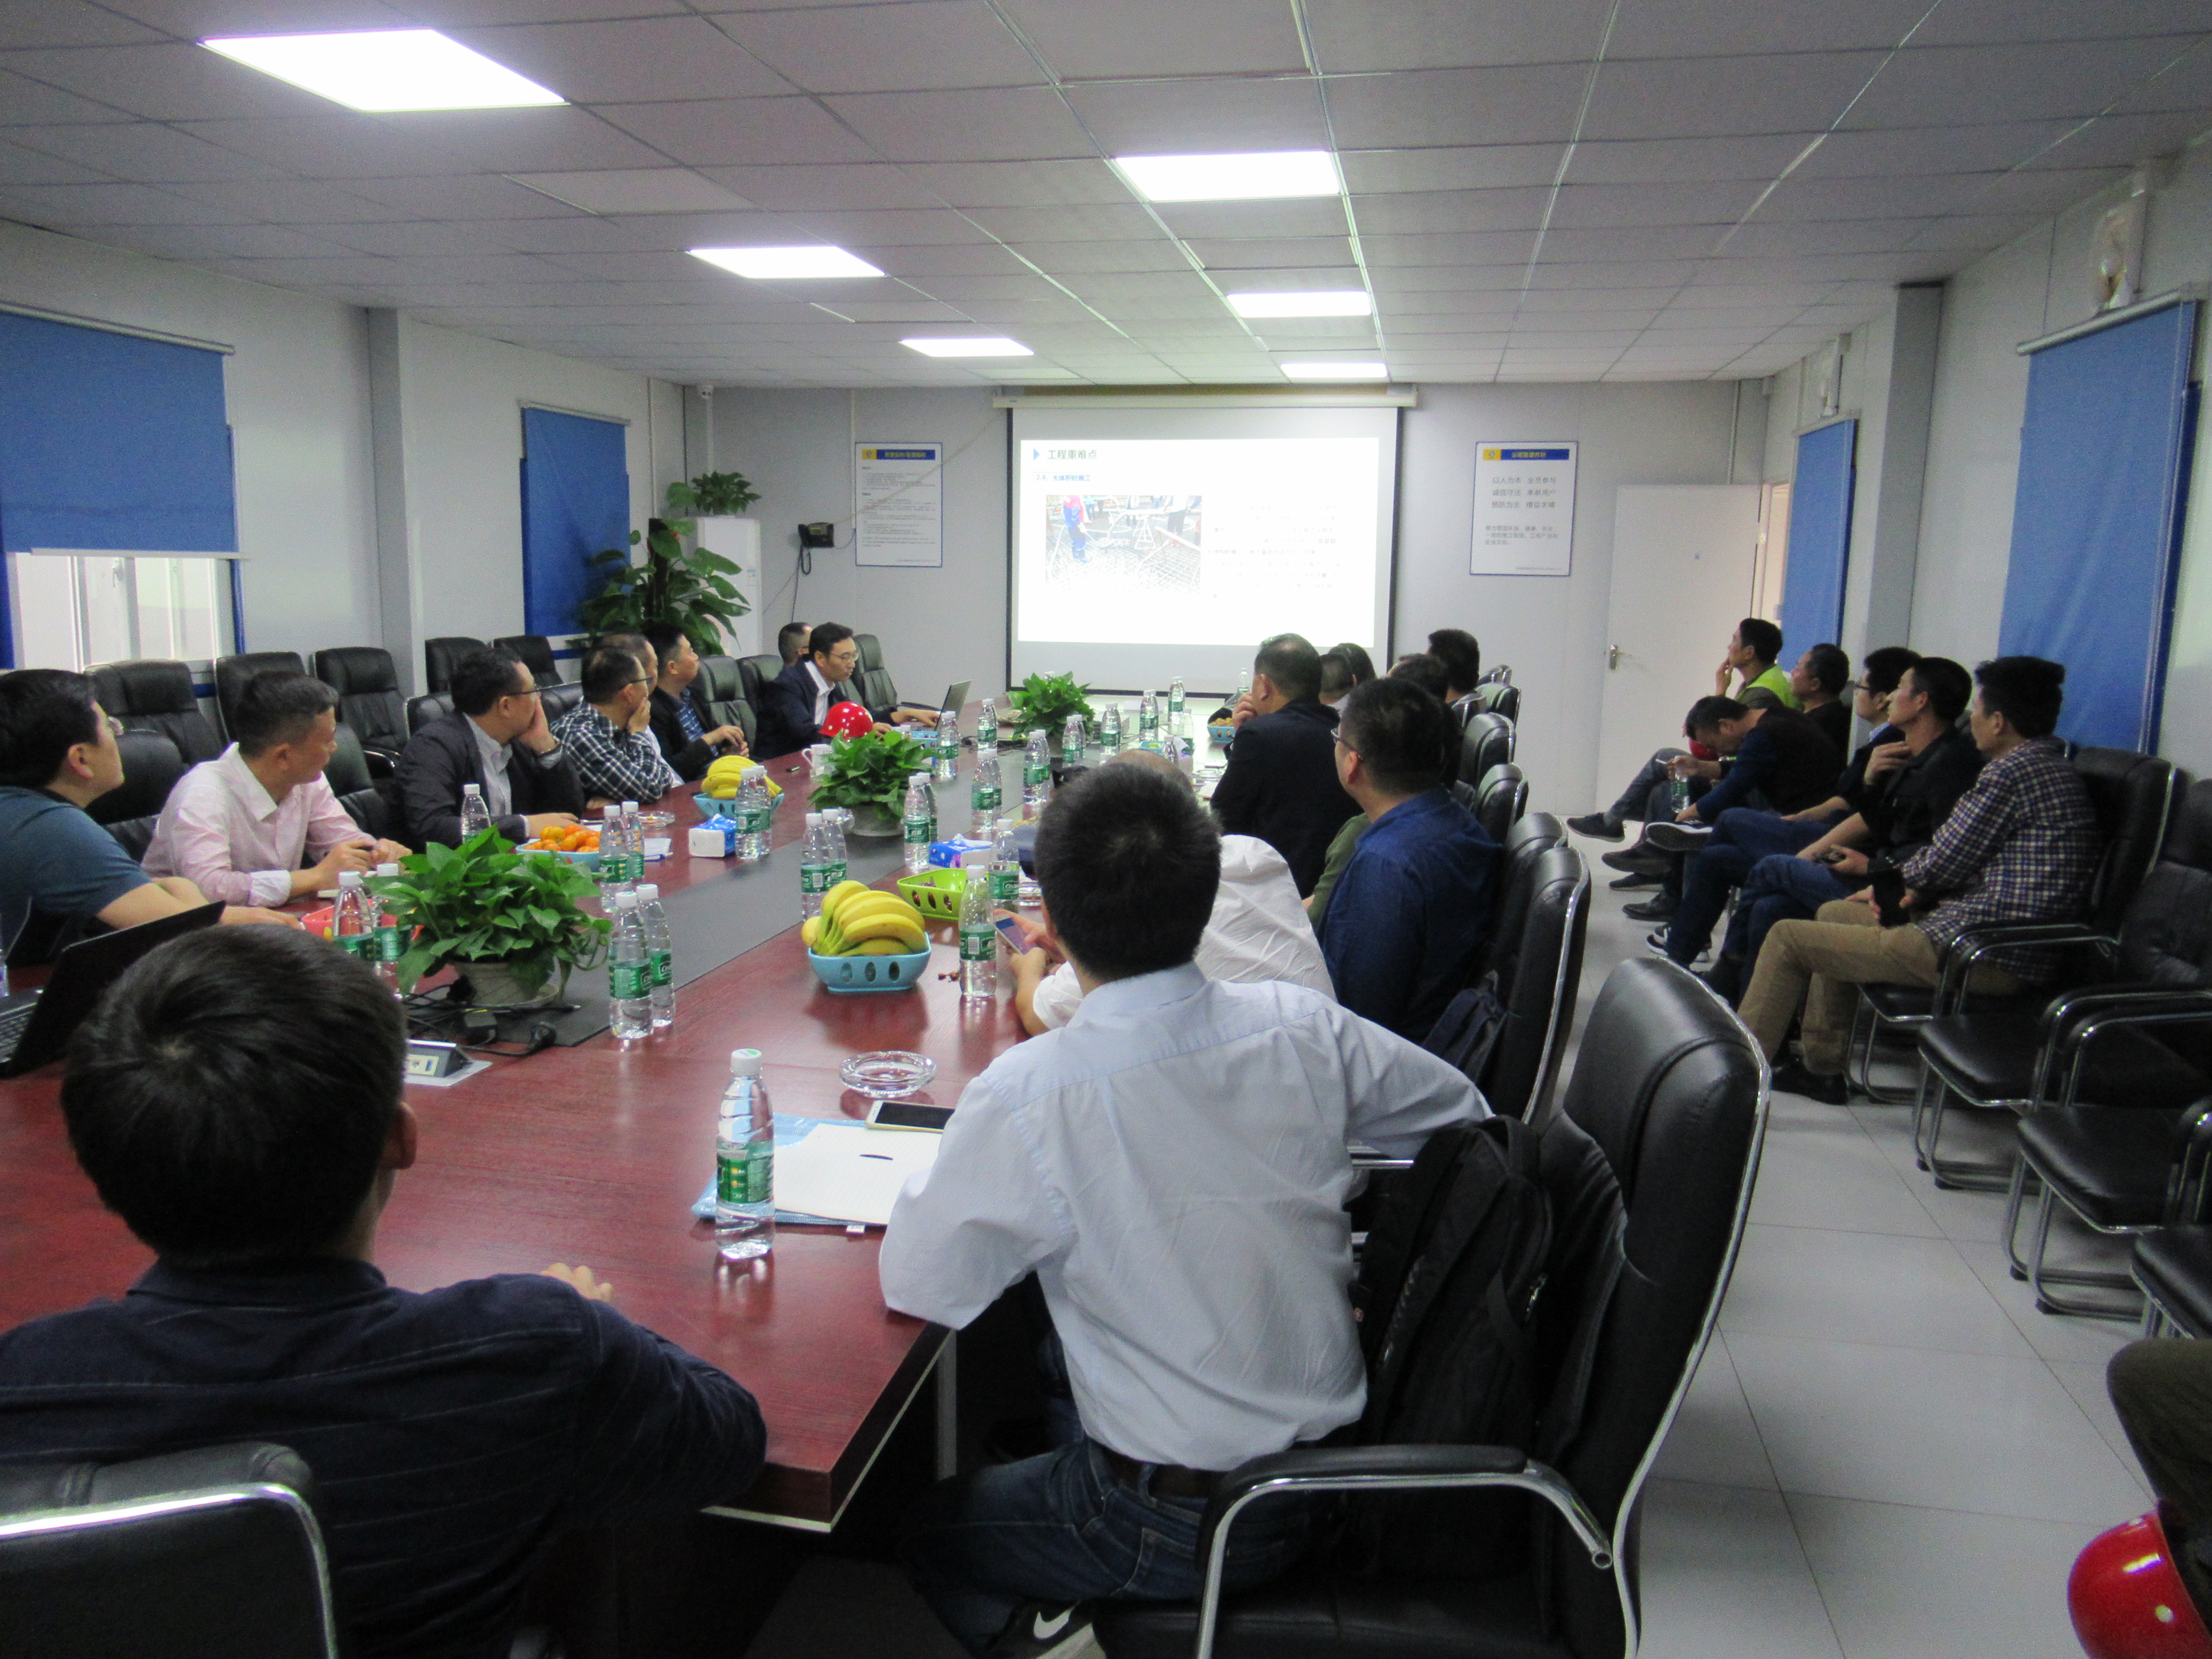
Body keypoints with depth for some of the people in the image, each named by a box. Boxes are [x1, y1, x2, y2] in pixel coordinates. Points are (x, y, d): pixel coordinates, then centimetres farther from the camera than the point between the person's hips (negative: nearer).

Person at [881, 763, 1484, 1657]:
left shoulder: (1027, 1097, -27)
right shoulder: (1305, 1028, -14)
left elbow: (916, 1288, -14)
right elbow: (1465, 1113, 4)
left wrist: (953, 1173, 1)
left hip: (1185, 1524, -5)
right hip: (1331, 1458, 5)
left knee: (912, 1527, 20)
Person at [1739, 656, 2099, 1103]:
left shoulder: (2012, 772, -17)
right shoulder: (2054, 768, 15)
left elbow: (1942, 865, -12)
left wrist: (1902, 883, 10)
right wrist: (1915, 890, 4)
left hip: (1989, 958, -11)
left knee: (1788, 937, -5)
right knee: (1833, 914, 25)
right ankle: (1823, 1067, 27)